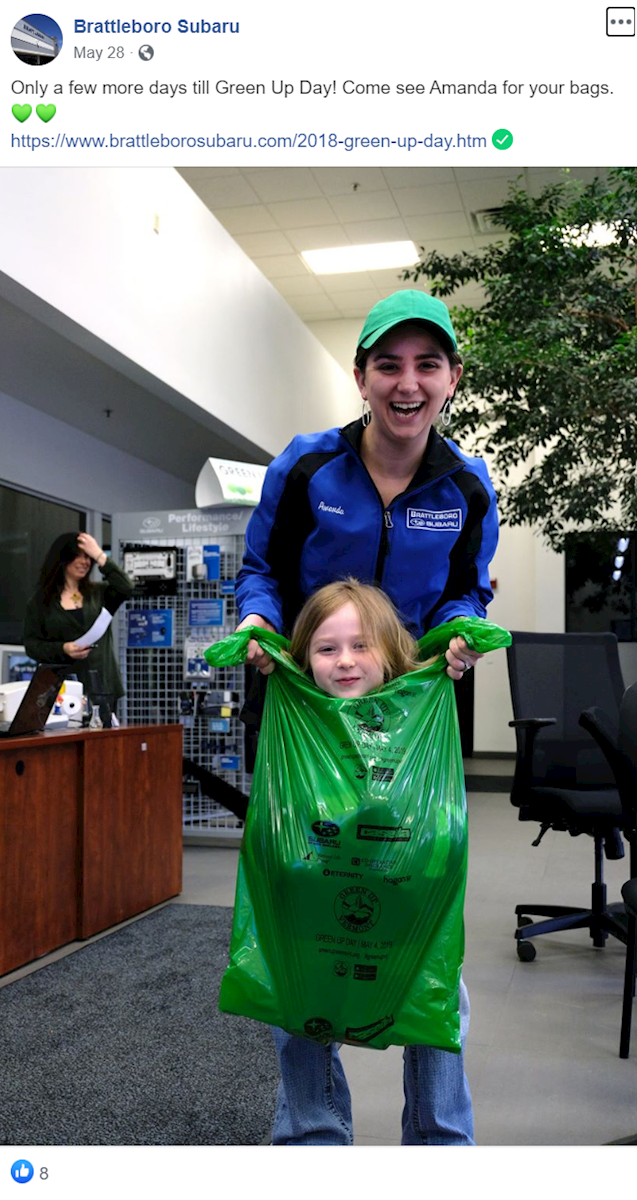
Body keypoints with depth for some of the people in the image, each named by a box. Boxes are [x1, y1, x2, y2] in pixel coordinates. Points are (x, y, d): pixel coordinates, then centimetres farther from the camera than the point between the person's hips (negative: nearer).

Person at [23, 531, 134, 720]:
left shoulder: (99, 593, 13)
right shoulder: (41, 599, 6)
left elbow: (126, 590, -7)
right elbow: (30, 642, 2)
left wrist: (100, 556, -5)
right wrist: (62, 649, -15)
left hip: (101, 685, 2)